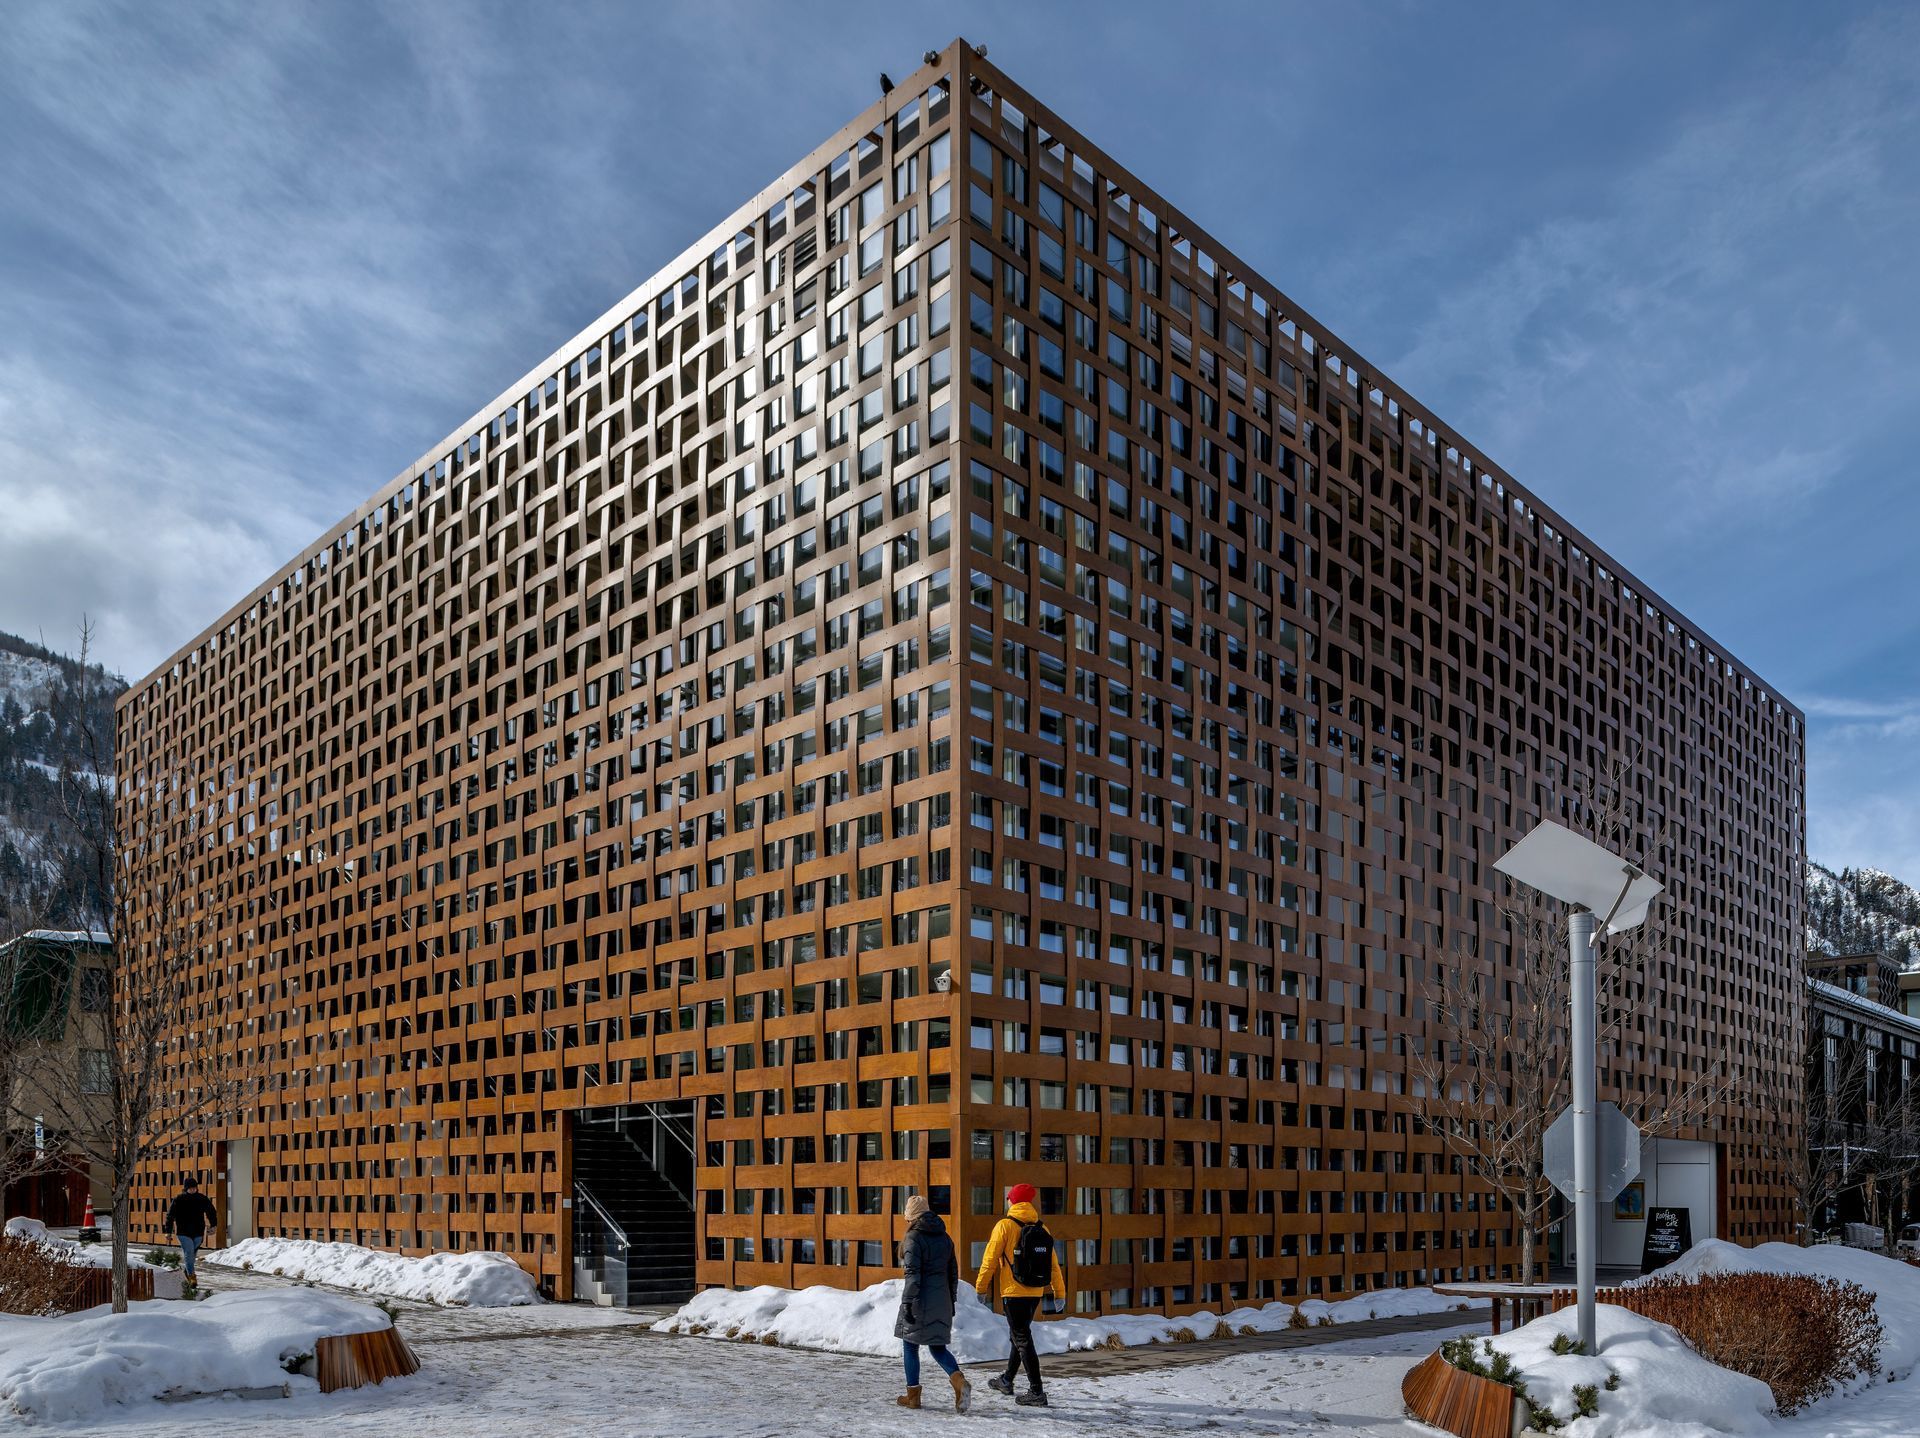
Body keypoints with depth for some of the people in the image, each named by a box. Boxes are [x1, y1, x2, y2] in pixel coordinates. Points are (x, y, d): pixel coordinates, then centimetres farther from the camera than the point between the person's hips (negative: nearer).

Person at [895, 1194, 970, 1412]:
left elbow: (913, 1274, -17)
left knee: (910, 1345, 9)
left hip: (919, 1300, -6)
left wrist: (907, 1302, -16)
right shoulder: (944, 1237, 11)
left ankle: (913, 1395, 14)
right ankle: (959, 1380, -13)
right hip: (941, 1301, 6)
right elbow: (953, 1272, 16)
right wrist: (951, 1300, 23)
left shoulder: (914, 1239, -9)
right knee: (937, 1347, 10)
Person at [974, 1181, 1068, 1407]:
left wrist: (981, 1287, 0)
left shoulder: (1005, 1226, -9)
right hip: (1035, 1293, 6)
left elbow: (990, 1259, -9)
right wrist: (1060, 1293, 10)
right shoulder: (1041, 1228, 6)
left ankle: (1036, 1392, -9)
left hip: (1013, 1293, -6)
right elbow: (1053, 1263, 6)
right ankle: (1007, 1381, 36)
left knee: (1022, 1339, -4)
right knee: (1018, 1335, 22)